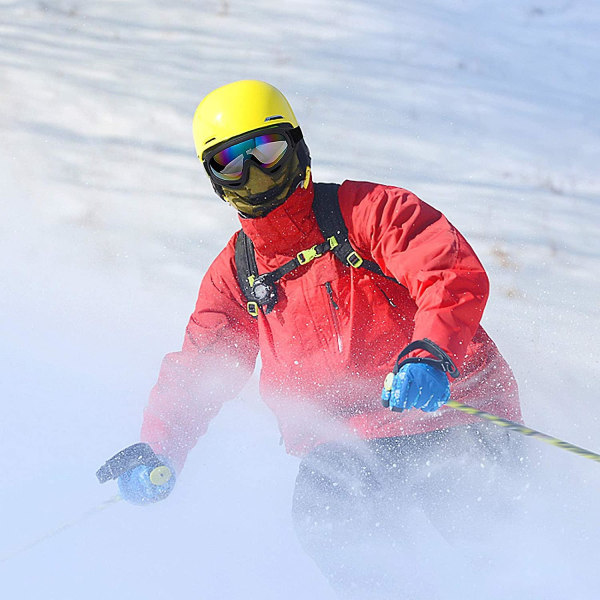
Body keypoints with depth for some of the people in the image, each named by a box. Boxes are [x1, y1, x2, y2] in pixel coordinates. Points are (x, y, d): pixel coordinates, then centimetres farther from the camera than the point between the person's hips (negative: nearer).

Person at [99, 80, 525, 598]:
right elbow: (196, 371, 15)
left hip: (446, 409, -3)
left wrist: (430, 353, -36)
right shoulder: (234, 275, 14)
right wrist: (159, 453, -3)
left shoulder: (365, 210, -3)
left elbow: (456, 274, -16)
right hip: (346, 444, 3)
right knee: (324, 516, -27)